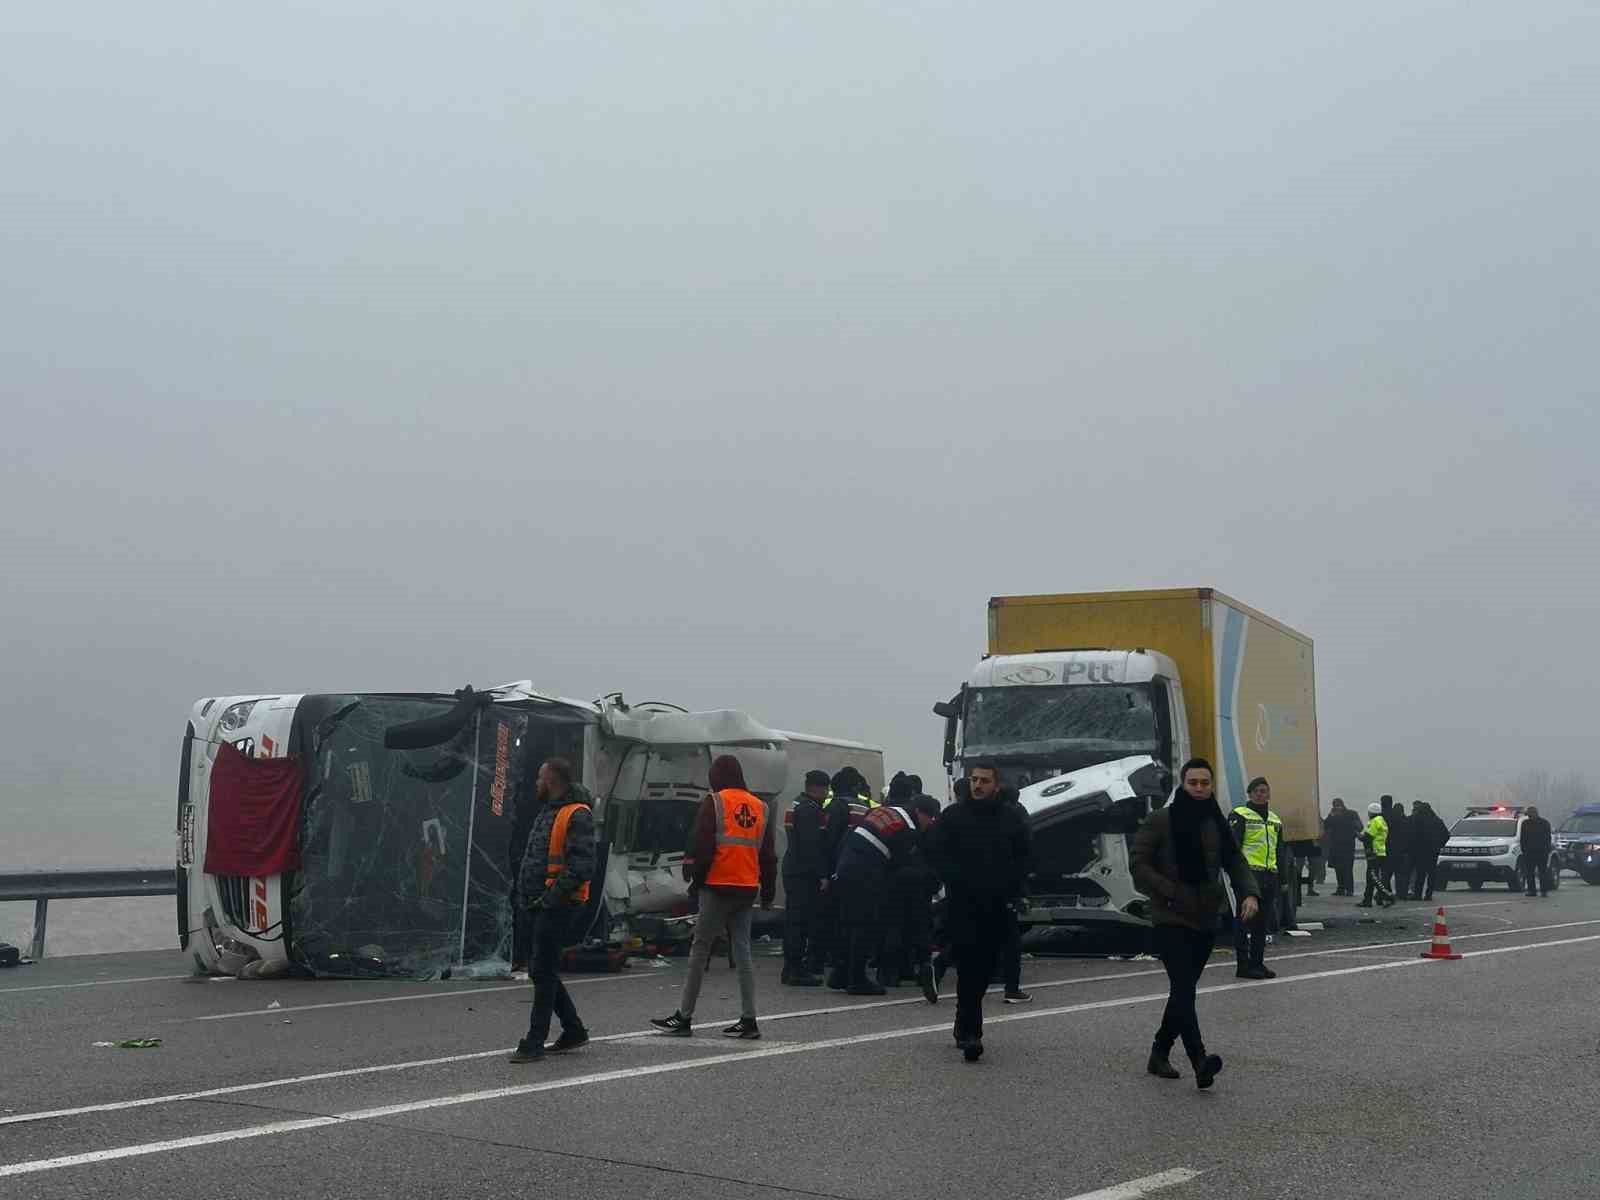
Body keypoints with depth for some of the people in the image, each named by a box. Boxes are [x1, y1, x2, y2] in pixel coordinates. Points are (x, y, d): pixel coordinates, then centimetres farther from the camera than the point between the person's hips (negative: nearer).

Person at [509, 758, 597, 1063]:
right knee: (540, 971, 14)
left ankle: (535, 1042, -1)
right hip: (544, 904, 10)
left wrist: (552, 897, -23)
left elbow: (581, 866, -22)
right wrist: (528, 893, 15)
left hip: (560, 906, -10)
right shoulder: (547, 812, 17)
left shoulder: (577, 815, -15)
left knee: (543, 972, -6)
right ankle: (574, 1029, 25)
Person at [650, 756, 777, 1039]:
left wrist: (696, 880, 0)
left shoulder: (714, 802, -5)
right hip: (747, 889, 5)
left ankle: (684, 1017, 4)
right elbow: (768, 853, 15)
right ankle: (748, 1020, 5)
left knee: (700, 949, 0)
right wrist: (768, 892, 20)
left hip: (718, 886, -5)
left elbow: (702, 845, -10)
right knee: (742, 950, 8)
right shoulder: (760, 806, 12)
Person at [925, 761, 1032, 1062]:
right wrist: (957, 881, -11)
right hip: (963, 905, -3)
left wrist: (1011, 890, 0)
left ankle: (965, 1027, 25)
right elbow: (936, 854, 0)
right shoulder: (953, 815, 2)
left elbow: (1023, 859, 13)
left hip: (998, 906, 3)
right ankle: (970, 1032, -13)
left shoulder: (1012, 817, 9)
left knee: (984, 969, 8)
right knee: (969, 967, -12)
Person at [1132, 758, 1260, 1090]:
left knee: (1183, 991, 13)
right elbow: (1140, 866, -6)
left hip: (1205, 921, 6)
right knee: (1183, 990, -18)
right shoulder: (1160, 821, -4)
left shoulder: (1216, 825, 12)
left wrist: (1249, 894, -10)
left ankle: (1159, 1054, 27)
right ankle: (1200, 1062, -29)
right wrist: (1173, 893, -16)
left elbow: (1236, 863, 9)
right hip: (1170, 920, -6)